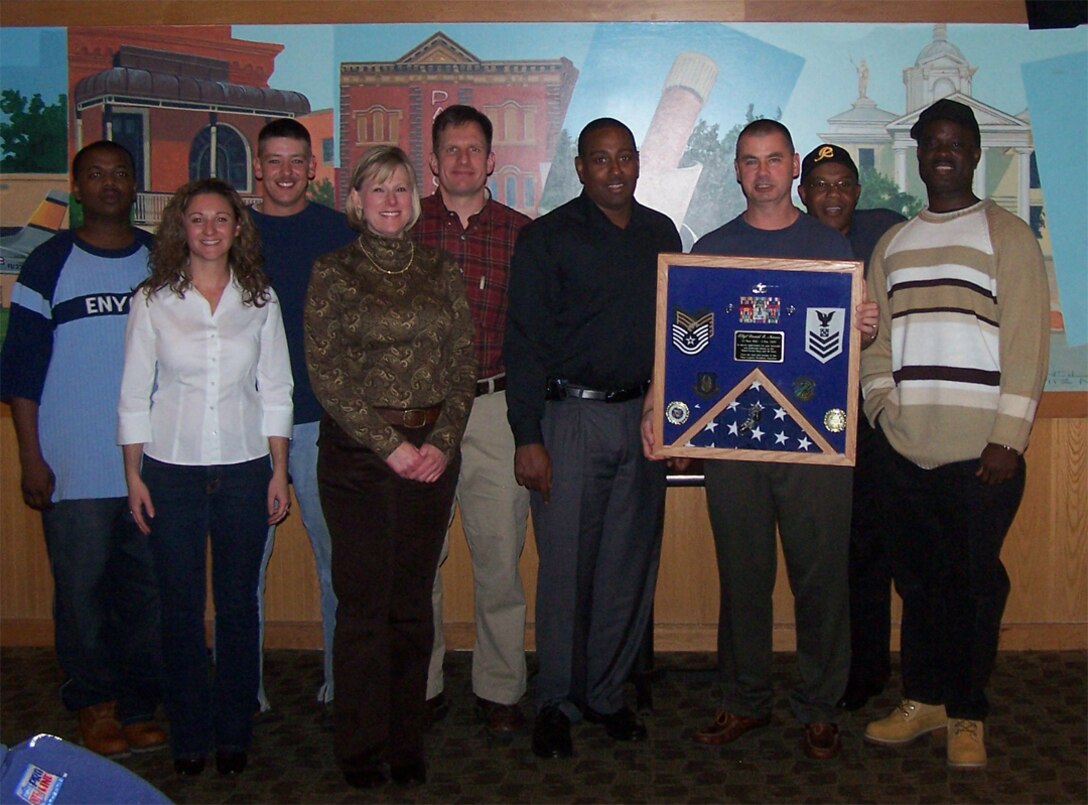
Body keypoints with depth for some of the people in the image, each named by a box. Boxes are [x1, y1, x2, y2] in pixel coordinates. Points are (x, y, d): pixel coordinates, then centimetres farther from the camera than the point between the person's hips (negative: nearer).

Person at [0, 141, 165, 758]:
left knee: (147, 591, 6)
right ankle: (95, 706, 20)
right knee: (82, 592, 4)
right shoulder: (51, 264, 1)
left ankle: (139, 706, 20)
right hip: (75, 470, -2)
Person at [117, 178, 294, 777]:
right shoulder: (152, 301, 1)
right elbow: (134, 395, 3)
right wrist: (134, 476, 0)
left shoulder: (260, 299, 4)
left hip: (243, 468, 1)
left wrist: (278, 471, 3)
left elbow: (275, 390, 7)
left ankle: (233, 735, 20)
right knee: (181, 606, 5)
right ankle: (189, 735, 20)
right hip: (171, 468, -1)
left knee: (238, 604, 6)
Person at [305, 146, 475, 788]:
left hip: (433, 452, 3)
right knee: (363, 603, 1)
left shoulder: (442, 271, 9)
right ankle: (361, 748, 15)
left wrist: (442, 442, -6)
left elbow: (464, 366, 7)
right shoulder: (333, 272, 1)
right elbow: (326, 373, -5)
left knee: (414, 602, 7)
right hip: (357, 452, -2)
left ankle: (407, 743, 19)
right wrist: (388, 445, -10)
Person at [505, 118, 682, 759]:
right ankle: (557, 702, 13)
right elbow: (524, 341, -5)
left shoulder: (661, 234, 13)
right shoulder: (548, 237, 0)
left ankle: (607, 693, 21)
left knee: (631, 564, 7)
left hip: (644, 416, 4)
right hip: (571, 416, -4)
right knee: (566, 567, -1)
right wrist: (527, 438, -11)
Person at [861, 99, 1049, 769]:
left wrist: (1008, 437, -12)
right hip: (906, 448, 4)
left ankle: (968, 714, 17)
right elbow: (875, 337, 15)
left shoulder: (1008, 236, 1)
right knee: (919, 580, 12)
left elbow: (1027, 342, -6)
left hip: (981, 449, -4)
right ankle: (924, 698, 26)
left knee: (976, 582, 4)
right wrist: (883, 406, 0)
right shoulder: (893, 244, 16)